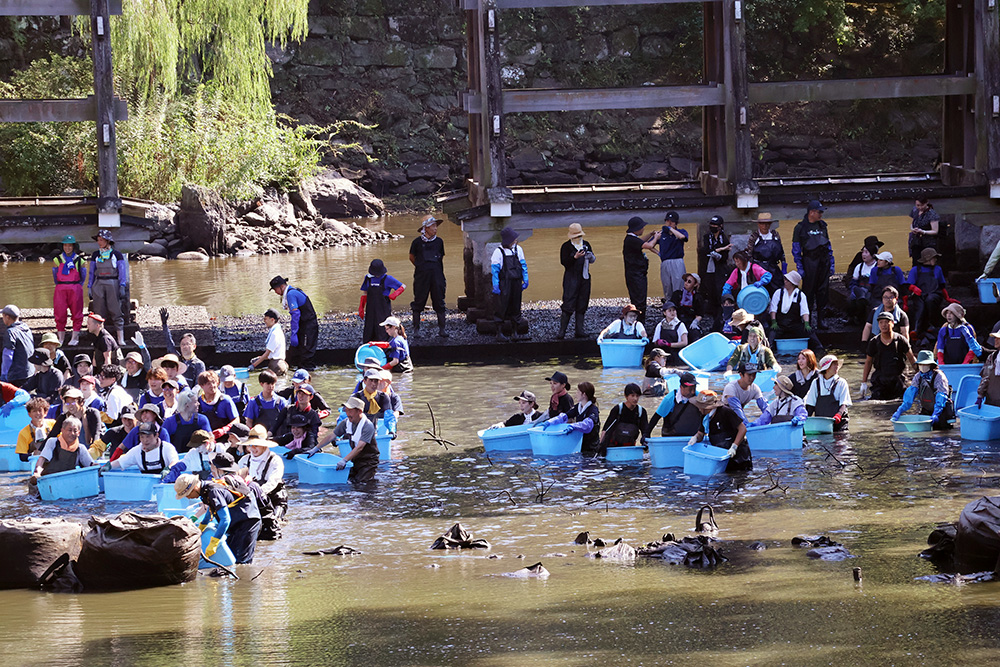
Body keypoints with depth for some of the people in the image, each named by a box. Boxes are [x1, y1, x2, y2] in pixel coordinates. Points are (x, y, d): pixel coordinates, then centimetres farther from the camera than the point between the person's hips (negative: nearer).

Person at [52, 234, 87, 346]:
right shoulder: (57, 260, 9)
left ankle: (75, 338, 6)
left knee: (76, 314, -1)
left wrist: (76, 288, 9)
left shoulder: (79, 260, 6)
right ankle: (60, 339, 4)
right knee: (60, 314, -3)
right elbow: (55, 277, 16)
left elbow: (83, 278, 11)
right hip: (60, 290, 1)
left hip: (75, 290, -1)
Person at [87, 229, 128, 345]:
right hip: (98, 285, 3)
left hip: (113, 285, -3)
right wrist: (89, 287, 9)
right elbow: (92, 273, 16)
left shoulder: (116, 255, 3)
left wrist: (122, 287, -7)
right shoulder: (95, 255, 12)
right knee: (99, 313, 0)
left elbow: (122, 272, 2)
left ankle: (121, 339, -7)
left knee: (116, 312, -6)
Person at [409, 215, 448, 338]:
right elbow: (412, 258, 14)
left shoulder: (438, 241, 9)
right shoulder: (417, 242, -1)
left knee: (439, 302, 0)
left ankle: (441, 329, 5)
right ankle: (416, 328, 10)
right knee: (419, 302, 1)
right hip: (421, 277, -2)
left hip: (436, 274, 2)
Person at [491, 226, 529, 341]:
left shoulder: (518, 249, 7)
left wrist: (525, 280, 9)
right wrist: (496, 286, -10)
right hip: (504, 283, -4)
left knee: (515, 307, 8)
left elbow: (523, 266, 14)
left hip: (516, 283, 4)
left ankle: (514, 331, 18)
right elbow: (494, 270, -6)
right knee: (502, 307, -5)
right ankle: (499, 332, -2)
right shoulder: (498, 252, -7)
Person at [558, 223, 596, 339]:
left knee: (582, 305, 7)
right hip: (571, 278, -6)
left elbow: (592, 260, 18)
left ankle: (579, 330, 13)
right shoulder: (566, 246, -3)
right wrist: (575, 257, -25)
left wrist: (591, 257, -5)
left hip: (584, 278, 6)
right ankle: (562, 331, -6)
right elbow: (564, 262, -12)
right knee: (568, 305, -9)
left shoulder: (586, 245, 13)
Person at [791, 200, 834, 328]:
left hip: (824, 262, 5)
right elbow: (796, 249, -1)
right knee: (809, 291, -2)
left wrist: (832, 263, 14)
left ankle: (819, 319, 13)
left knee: (823, 291, 5)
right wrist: (799, 267, -6)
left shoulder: (822, 225, 12)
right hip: (809, 262, -5)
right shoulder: (800, 228, -3)